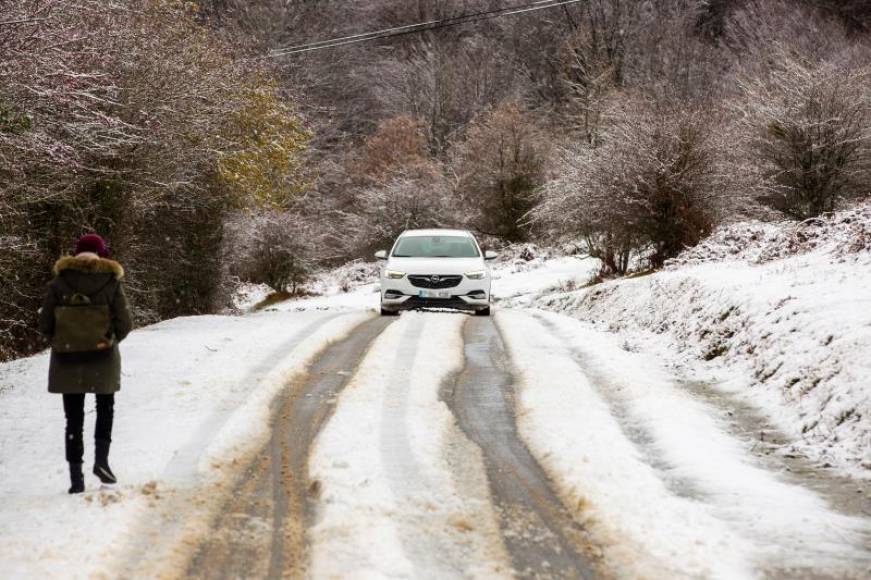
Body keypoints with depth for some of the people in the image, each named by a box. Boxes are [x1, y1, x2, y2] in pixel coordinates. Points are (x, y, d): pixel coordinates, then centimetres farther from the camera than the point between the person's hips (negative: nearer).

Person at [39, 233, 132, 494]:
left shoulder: (59, 282, -5)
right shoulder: (111, 282, -7)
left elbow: (44, 324, -6)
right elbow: (124, 325, -10)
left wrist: (60, 341, 13)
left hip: (68, 360, 1)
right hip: (102, 359, -1)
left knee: (74, 419, 9)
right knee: (105, 408, 21)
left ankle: (76, 477, 5)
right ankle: (101, 458, 4)